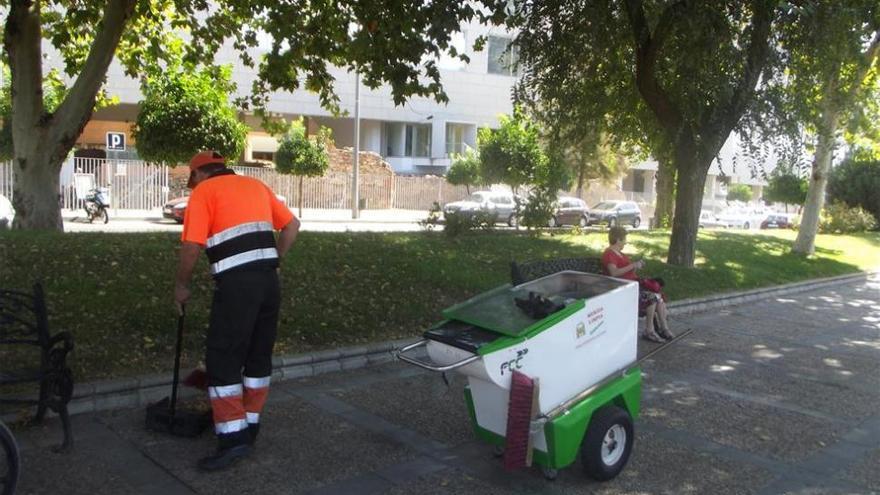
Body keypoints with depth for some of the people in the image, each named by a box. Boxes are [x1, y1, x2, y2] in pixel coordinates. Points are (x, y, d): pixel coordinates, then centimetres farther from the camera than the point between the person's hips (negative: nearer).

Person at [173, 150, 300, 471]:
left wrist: (181, 285, 8)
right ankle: (249, 427, 26)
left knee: (222, 361, 1)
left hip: (236, 283, -6)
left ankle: (233, 438, -1)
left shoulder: (203, 191, 3)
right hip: (268, 279, 6)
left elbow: (192, 247, -6)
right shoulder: (256, 185, 21)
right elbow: (292, 225, 19)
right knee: (259, 356, 16)